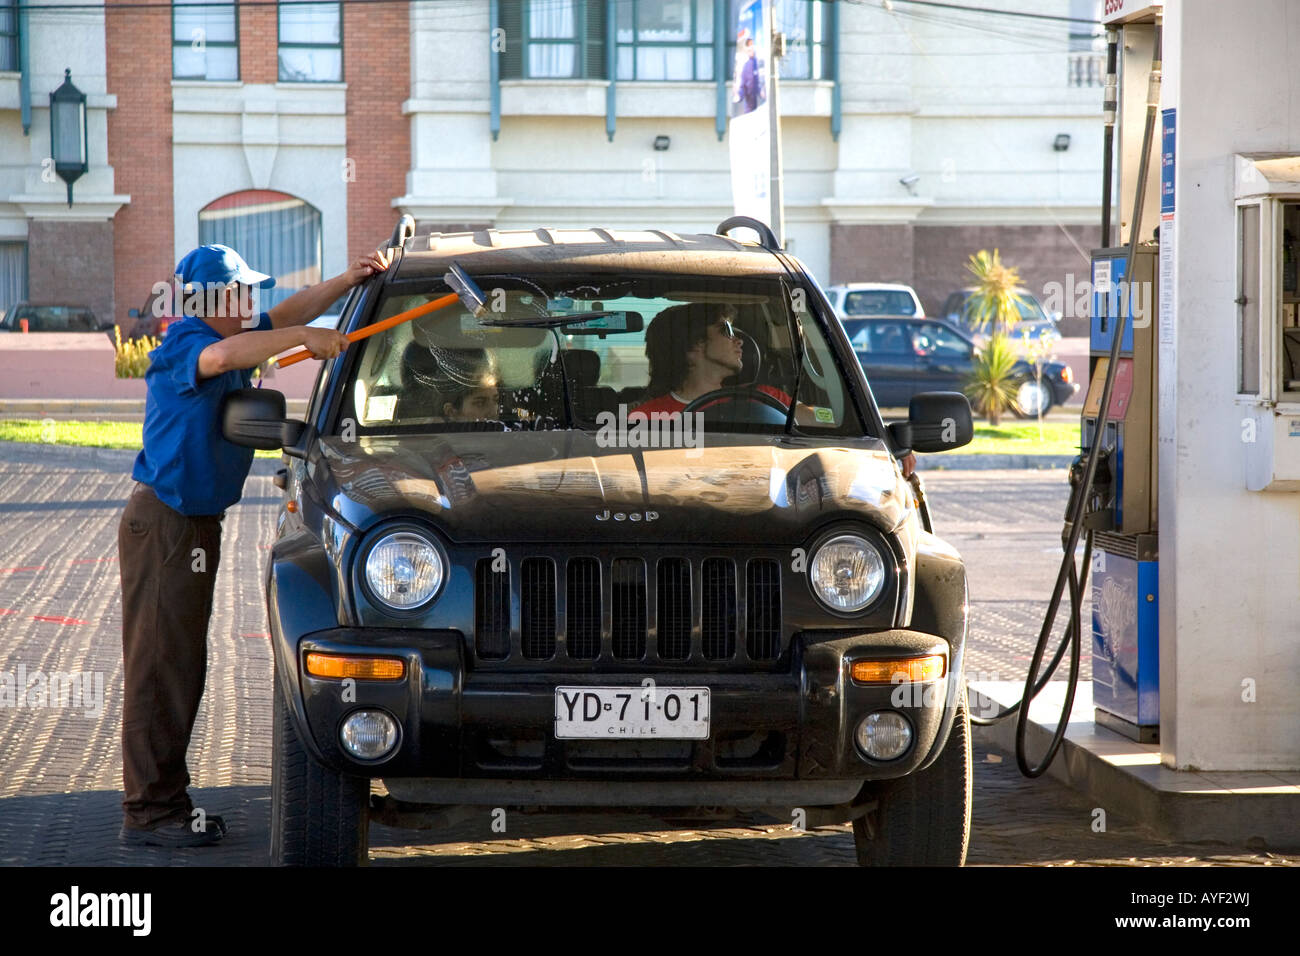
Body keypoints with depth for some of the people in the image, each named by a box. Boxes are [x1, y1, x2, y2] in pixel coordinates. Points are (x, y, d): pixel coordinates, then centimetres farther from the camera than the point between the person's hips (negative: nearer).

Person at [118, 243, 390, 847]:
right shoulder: (182, 345, -17)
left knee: (182, 667, 14)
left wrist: (348, 280, 14)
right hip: (164, 522, -10)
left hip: (196, 522, 10)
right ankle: (148, 813, -7)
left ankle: (167, 803, 21)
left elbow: (286, 315, 24)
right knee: (159, 667, -8)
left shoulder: (232, 339, 12)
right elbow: (222, 356, -39)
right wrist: (305, 337, -37)